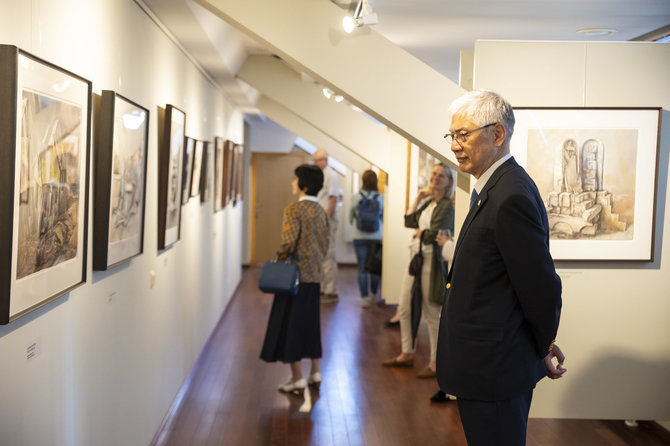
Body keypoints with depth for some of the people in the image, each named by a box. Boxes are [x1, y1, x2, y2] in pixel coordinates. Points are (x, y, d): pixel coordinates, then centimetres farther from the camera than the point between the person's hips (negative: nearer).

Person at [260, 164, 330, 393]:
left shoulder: (293, 209, -13)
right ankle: (315, 372, 22)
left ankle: (297, 378, 5)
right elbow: (325, 245, 11)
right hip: (314, 276, 7)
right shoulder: (321, 211, 8)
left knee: (289, 324, 2)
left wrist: (281, 255, -5)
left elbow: (289, 241, -23)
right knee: (310, 322, 17)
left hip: (295, 274, -7)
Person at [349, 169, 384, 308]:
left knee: (362, 269, 4)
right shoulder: (381, 198, -6)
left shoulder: (356, 197, -6)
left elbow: (351, 218, 6)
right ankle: (373, 294, 28)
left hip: (359, 237, 0)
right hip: (376, 237, 1)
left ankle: (364, 298, 3)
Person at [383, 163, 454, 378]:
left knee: (431, 314, -1)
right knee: (404, 310, 13)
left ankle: (435, 362, 9)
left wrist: (420, 233, 1)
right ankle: (407, 354, 27)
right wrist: (417, 198, 13)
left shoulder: (446, 206, -12)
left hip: (431, 262, -8)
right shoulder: (427, 203, 13)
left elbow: (434, 235, -19)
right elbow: (409, 221, 17)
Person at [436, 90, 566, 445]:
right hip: (495, 363, 10)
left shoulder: (512, 196, -23)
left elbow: (541, 286, -19)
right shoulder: (492, 188, 10)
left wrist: (543, 348, -4)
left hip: (493, 369, -10)